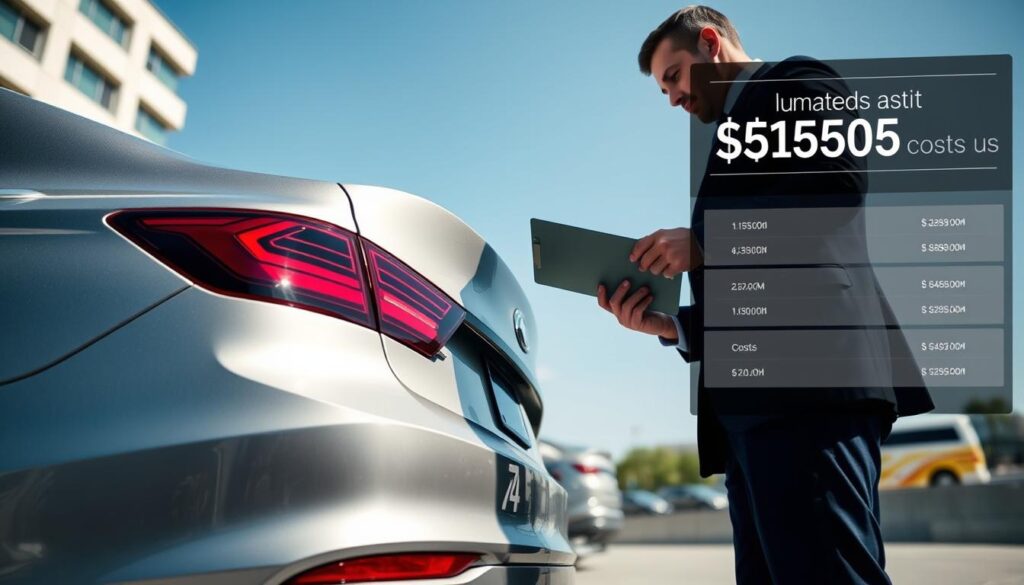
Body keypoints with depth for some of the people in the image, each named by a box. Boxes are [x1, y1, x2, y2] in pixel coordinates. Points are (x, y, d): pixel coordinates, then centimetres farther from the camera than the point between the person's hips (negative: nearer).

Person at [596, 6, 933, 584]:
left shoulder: (796, 81, 11)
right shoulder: (743, 134, 35)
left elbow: (842, 175, -11)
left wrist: (704, 241, -8)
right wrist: (670, 325, 11)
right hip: (755, 399, 10)